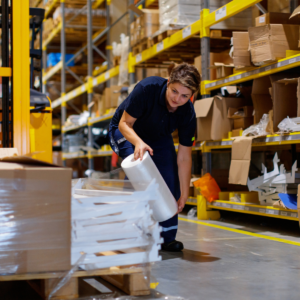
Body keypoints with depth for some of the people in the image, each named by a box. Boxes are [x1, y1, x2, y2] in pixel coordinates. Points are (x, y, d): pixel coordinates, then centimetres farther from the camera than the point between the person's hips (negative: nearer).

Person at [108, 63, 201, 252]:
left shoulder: (188, 114, -25)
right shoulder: (147, 88, -36)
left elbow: (184, 157, -19)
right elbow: (125, 123, -27)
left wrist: (184, 194, -19)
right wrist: (138, 142, -49)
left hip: (159, 138, 3)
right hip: (126, 132, -3)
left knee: (170, 178, -13)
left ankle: (168, 236, 2)